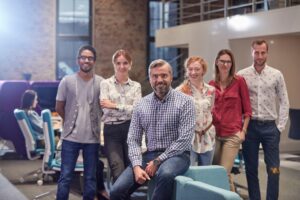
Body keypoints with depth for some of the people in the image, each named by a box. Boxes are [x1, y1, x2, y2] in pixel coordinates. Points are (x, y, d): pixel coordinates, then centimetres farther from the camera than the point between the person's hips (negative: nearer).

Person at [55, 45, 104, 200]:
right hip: (71, 136, -1)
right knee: (65, 176, 3)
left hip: (92, 137, 1)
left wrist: (94, 121, 8)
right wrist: (72, 122, 11)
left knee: (90, 178, 10)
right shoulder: (67, 81, -2)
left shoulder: (101, 83, -2)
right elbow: (59, 107, 7)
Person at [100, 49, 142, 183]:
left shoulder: (136, 86, 11)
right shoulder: (106, 84, 5)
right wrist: (128, 109, -7)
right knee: (118, 173, -13)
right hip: (112, 130, -2)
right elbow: (105, 109, -7)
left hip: (131, 129, 2)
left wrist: (115, 106, -10)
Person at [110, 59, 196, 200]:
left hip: (176, 155, -4)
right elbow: (133, 139, 4)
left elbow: (184, 139, -13)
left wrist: (158, 161, -17)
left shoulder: (185, 102, -5)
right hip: (149, 156, 4)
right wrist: (137, 166, -13)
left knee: (165, 174, -39)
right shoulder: (141, 105, 8)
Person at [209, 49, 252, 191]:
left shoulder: (239, 81, -2)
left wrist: (243, 130, -5)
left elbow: (247, 109, 0)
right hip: (215, 133, 4)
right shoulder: (211, 84, 8)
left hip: (232, 134, -4)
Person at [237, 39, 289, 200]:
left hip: (270, 126, 0)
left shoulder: (276, 75, 2)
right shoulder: (242, 75, 0)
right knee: (251, 168, 8)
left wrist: (280, 126, -1)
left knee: (273, 169, 1)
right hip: (250, 126, 0)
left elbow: (284, 102, 4)